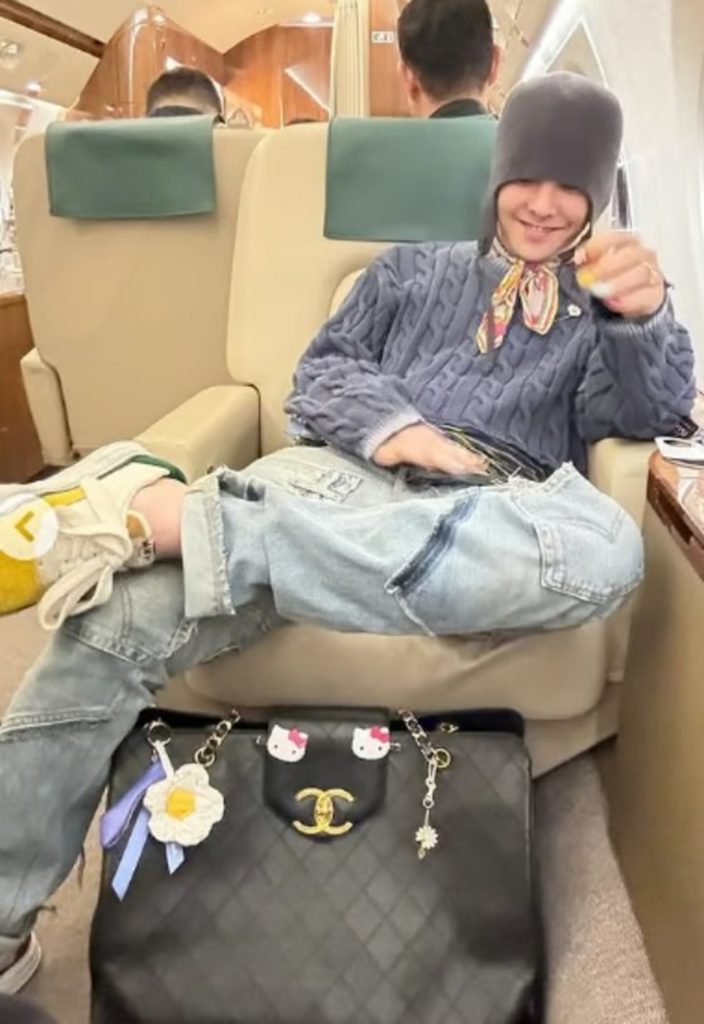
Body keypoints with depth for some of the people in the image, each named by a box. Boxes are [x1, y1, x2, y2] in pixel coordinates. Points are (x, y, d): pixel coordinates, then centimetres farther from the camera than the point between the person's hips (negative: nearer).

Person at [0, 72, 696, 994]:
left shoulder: (602, 304, 24)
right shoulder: (412, 271, 27)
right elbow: (321, 372, 17)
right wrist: (389, 423, -5)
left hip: (495, 519, 0)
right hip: (347, 476, 1)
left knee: (604, 548, -39)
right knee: (123, 610, -26)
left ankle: (170, 516, -39)